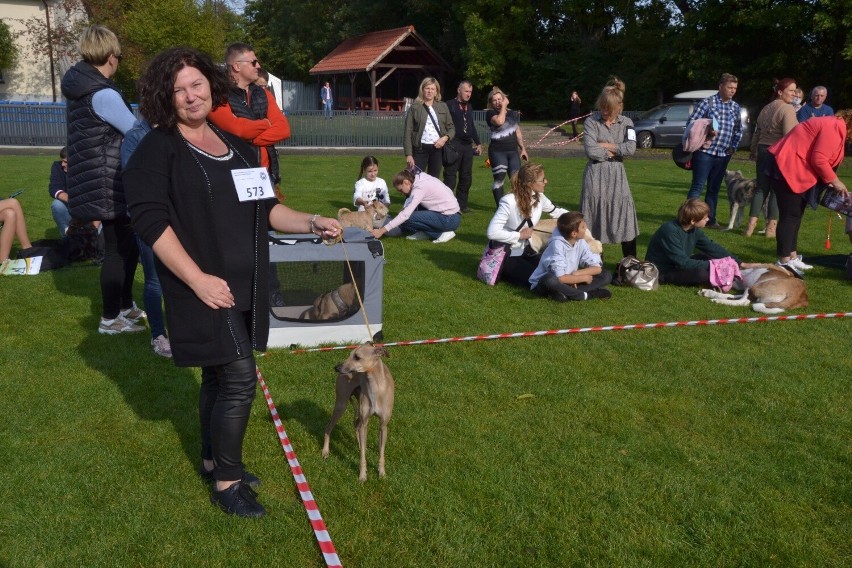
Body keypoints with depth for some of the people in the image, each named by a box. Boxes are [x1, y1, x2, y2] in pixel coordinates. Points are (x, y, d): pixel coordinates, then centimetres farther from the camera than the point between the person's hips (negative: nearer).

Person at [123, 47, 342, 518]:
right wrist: (198, 279, -22)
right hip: (205, 286, -7)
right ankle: (227, 481, 8)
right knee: (240, 377, -9)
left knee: (220, 375, 17)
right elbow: (150, 219, -16)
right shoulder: (158, 149, -8)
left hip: (244, 284, 7)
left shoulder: (234, 145, 14)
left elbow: (263, 207, 18)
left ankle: (213, 459, 34)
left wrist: (311, 223, 2)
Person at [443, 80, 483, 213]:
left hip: (467, 145, 7)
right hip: (454, 145, -7)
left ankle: (462, 205, 17)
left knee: (466, 177, 9)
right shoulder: (450, 105, -4)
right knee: (450, 177, -4)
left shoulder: (469, 107, 18)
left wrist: (478, 143, 22)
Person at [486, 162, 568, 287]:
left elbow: (556, 212, 15)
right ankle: (502, 272, 4)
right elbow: (492, 232, -30)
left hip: (524, 250, 8)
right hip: (504, 254, -7)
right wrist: (520, 235, -23)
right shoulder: (509, 202, -27)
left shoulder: (539, 197, -6)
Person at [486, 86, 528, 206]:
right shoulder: (490, 113, -4)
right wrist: (503, 107, -12)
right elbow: (499, 121, -26)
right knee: (499, 178, -4)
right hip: (497, 151, -4)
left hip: (513, 151, 4)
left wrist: (523, 148, 15)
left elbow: (518, 132, 19)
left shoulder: (513, 114, 12)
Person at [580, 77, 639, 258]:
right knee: (593, 221, 2)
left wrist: (604, 145, -10)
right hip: (595, 175, -2)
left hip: (617, 175, 2)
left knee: (625, 217, 0)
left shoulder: (626, 123, 5)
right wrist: (615, 151, -6)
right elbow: (591, 151, -16)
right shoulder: (591, 122, -4)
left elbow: (631, 148, -11)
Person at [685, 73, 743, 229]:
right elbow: (691, 123, -6)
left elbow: (738, 130, 22)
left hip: (723, 155, 5)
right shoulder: (707, 103, -4)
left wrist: (733, 146, 13)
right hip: (705, 152, -5)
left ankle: (710, 220, 18)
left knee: (714, 189, 11)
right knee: (697, 186, -7)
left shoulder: (735, 107, 11)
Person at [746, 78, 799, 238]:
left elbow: (757, 133, 20)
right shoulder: (787, 109, -12)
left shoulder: (766, 108, 14)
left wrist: (754, 151, 30)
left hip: (763, 150, 7)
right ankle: (771, 227, 4)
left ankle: (751, 223, 4)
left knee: (761, 188, 9)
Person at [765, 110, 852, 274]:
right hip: (787, 167, -11)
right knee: (790, 216, -8)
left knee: (795, 215, 13)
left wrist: (830, 182, 6)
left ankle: (792, 257, 18)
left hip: (794, 169, 11)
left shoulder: (834, 125, 18)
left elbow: (819, 158, 15)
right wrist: (834, 181, -9)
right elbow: (818, 159, -20)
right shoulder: (836, 127, -14)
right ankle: (784, 262, -5)